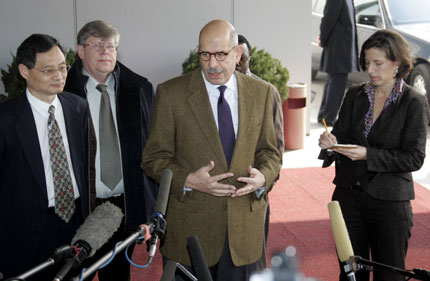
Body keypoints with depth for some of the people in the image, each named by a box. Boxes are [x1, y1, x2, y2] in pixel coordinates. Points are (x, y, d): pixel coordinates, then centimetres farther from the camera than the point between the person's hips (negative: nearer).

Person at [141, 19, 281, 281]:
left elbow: (270, 151, 9)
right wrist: (188, 180, -20)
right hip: (190, 227, -2)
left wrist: (263, 177, -13)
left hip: (244, 227, 2)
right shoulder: (171, 93, -4)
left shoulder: (262, 93, 4)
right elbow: (154, 157, -2)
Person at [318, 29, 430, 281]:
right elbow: (342, 135, 7)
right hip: (349, 196, 4)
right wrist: (332, 143, -17)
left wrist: (368, 155, -21)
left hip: (389, 201, -4)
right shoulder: (355, 95, 6)